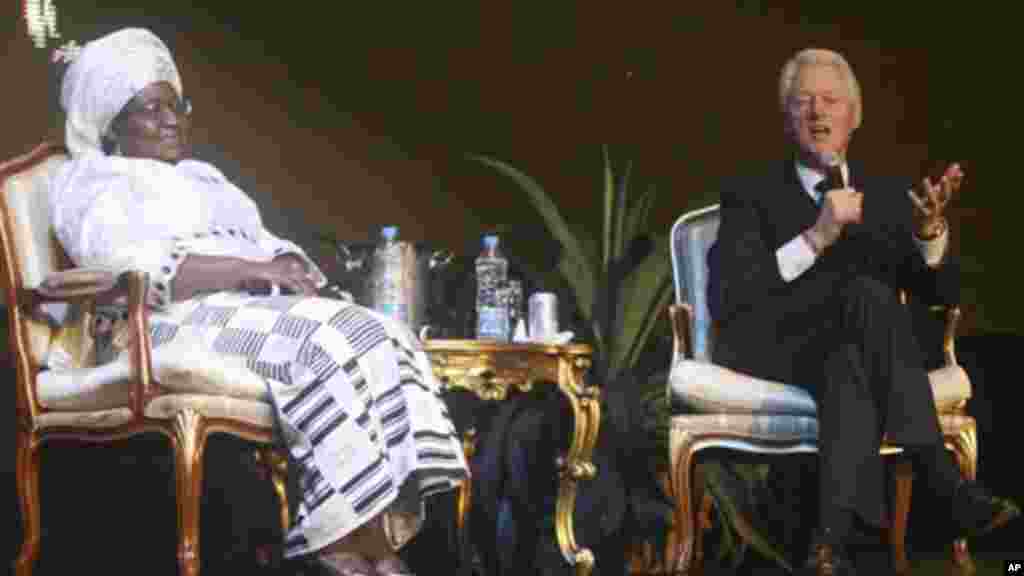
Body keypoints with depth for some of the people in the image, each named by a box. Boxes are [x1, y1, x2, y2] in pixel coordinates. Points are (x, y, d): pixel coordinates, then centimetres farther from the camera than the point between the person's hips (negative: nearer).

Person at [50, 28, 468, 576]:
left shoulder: (205, 180, 31)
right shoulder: (90, 181, 6)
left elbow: (269, 246, 24)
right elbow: (127, 266, -13)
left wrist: (290, 267, -3)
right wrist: (252, 269, -18)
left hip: (257, 314, 8)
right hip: (177, 328, -8)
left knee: (384, 341, -20)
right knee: (325, 346, -33)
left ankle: (384, 532, -32)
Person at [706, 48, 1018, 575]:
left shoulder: (890, 196, 19)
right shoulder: (751, 196, 9)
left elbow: (941, 294, 9)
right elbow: (724, 300, -7)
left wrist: (931, 230, -13)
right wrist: (815, 239, -17)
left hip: (855, 356, 3)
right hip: (775, 354, -3)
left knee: (850, 363, -36)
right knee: (868, 295, -33)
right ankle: (945, 484, -37)